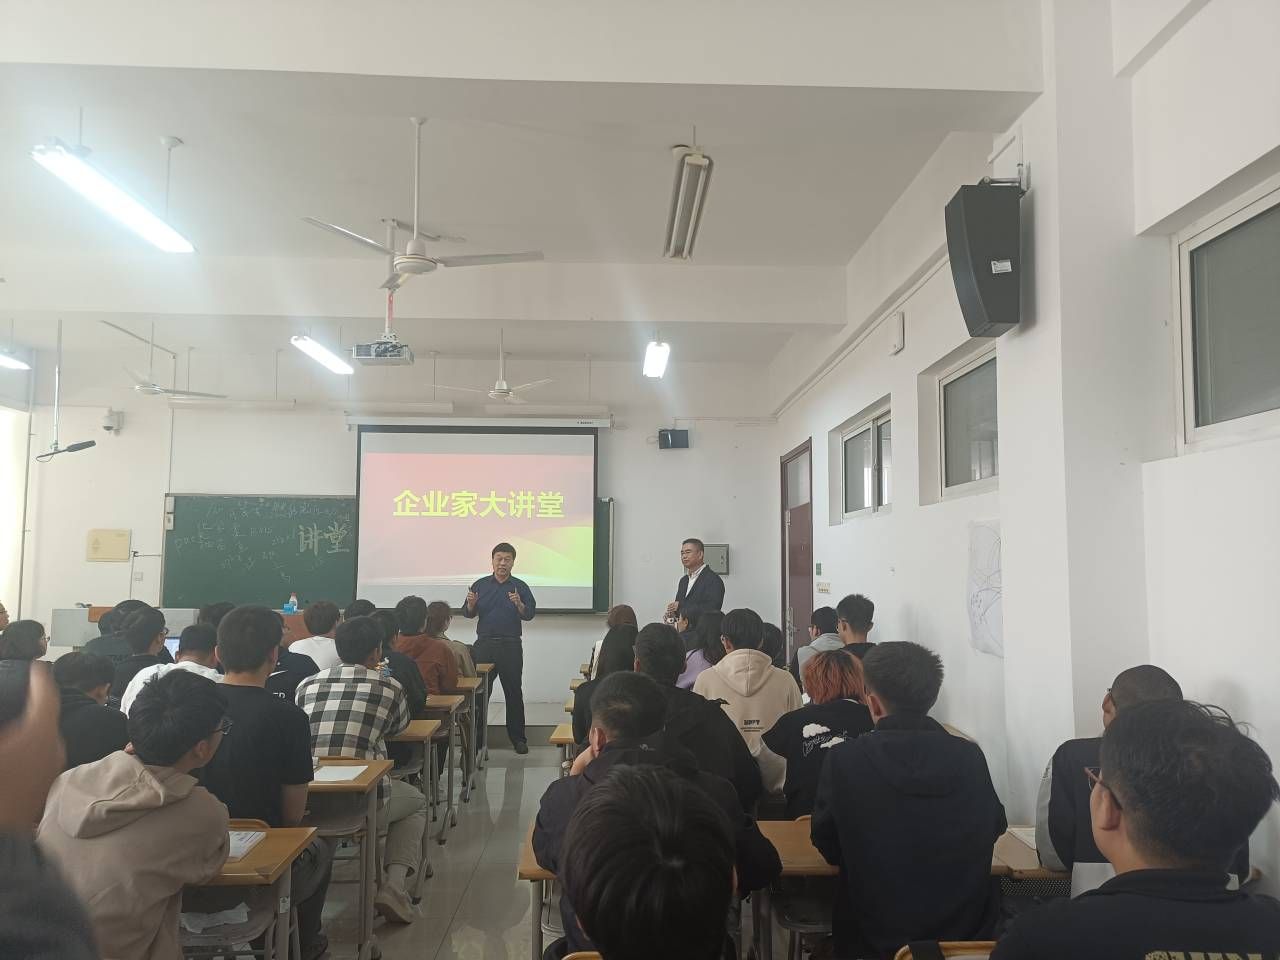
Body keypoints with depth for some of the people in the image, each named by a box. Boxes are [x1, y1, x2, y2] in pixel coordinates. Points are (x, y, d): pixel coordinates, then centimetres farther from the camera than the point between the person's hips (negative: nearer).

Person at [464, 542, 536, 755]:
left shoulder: (520, 587, 4)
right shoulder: (480, 585, 8)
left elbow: (530, 614, -5)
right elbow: (468, 614, 7)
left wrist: (519, 605, -24)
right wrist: (471, 605, -15)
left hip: (510, 646, -1)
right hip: (484, 643, 1)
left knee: (514, 692, 2)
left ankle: (518, 737, 10)